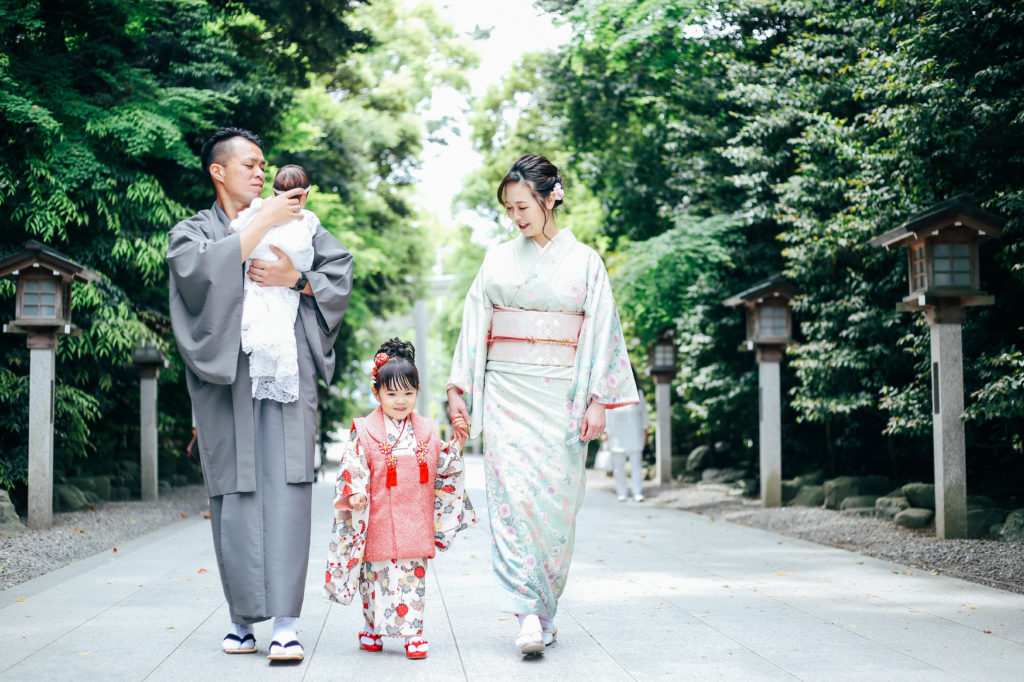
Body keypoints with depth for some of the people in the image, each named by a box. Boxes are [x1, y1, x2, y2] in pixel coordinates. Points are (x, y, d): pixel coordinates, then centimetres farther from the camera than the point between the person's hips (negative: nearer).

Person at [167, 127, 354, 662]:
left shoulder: (295, 223, 18)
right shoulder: (192, 232, 12)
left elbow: (340, 270, 10)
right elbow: (201, 272, -11)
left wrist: (297, 278, -8)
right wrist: (262, 222, -10)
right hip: (225, 376, 0)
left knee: (287, 490, -9)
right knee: (235, 494, -2)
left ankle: (285, 621, -11)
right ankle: (242, 617, 8)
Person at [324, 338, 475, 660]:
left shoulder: (427, 431, 8)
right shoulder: (364, 431, -2)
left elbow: (442, 468, 16)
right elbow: (352, 468, -6)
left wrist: (454, 449, 0)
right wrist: (355, 494, -21)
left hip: (414, 523, 2)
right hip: (378, 523, -2)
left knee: (413, 576, 3)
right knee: (377, 574, 6)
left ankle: (413, 632, 8)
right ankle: (373, 628, 22)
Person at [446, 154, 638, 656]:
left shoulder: (584, 261, 5)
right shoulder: (498, 260, 11)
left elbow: (601, 332, 2)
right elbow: (474, 326, 11)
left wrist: (598, 401, -4)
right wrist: (458, 390, 5)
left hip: (561, 395, -1)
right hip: (506, 391, 1)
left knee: (556, 498, -2)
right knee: (513, 493, -12)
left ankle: (544, 611, 13)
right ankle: (528, 614, -12)